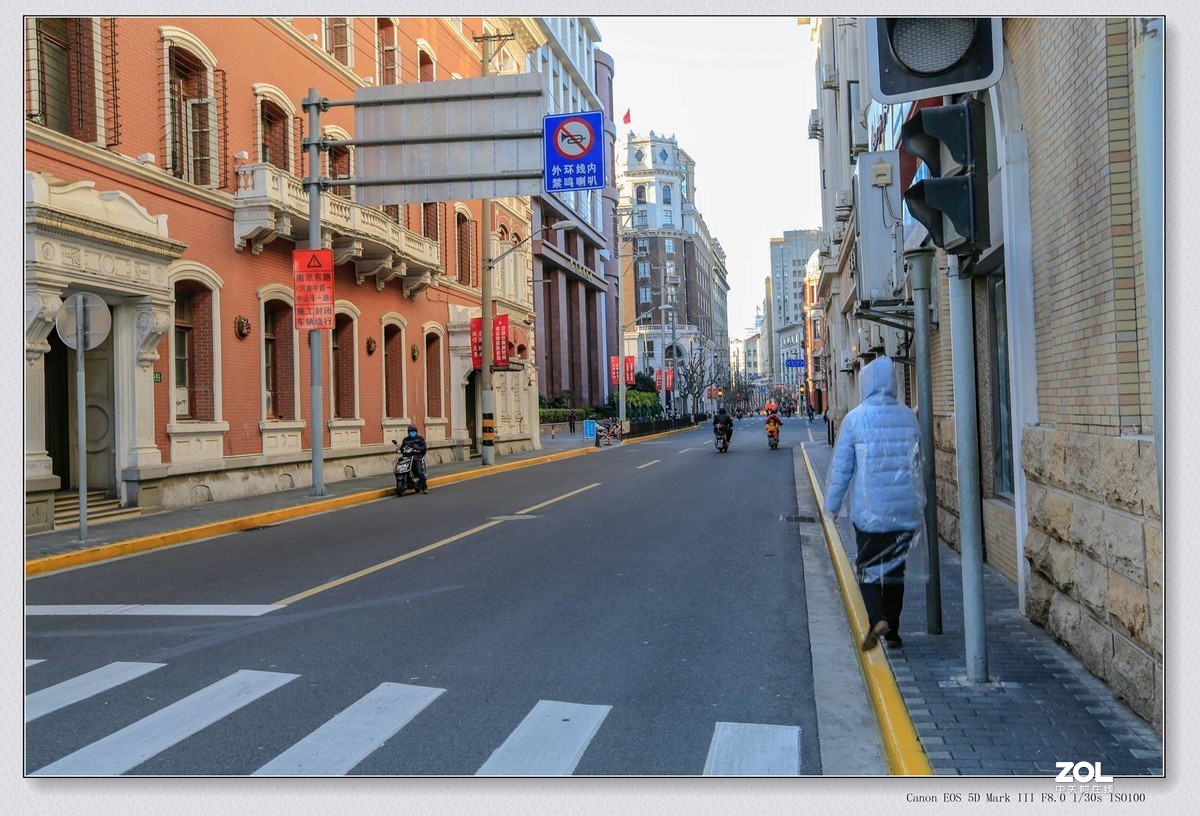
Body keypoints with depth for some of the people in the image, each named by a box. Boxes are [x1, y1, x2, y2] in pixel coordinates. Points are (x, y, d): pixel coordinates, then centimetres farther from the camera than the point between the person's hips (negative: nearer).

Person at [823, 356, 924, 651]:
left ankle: (877, 619, -14)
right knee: (895, 568, 14)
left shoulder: (855, 419, -9)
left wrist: (832, 505, 5)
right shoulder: (908, 417, 3)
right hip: (906, 510, 4)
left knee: (867, 568, 8)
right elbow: (918, 463, 11)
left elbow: (842, 468, -5)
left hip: (869, 511, -4)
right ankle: (892, 632, 20)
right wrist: (919, 501, 22)